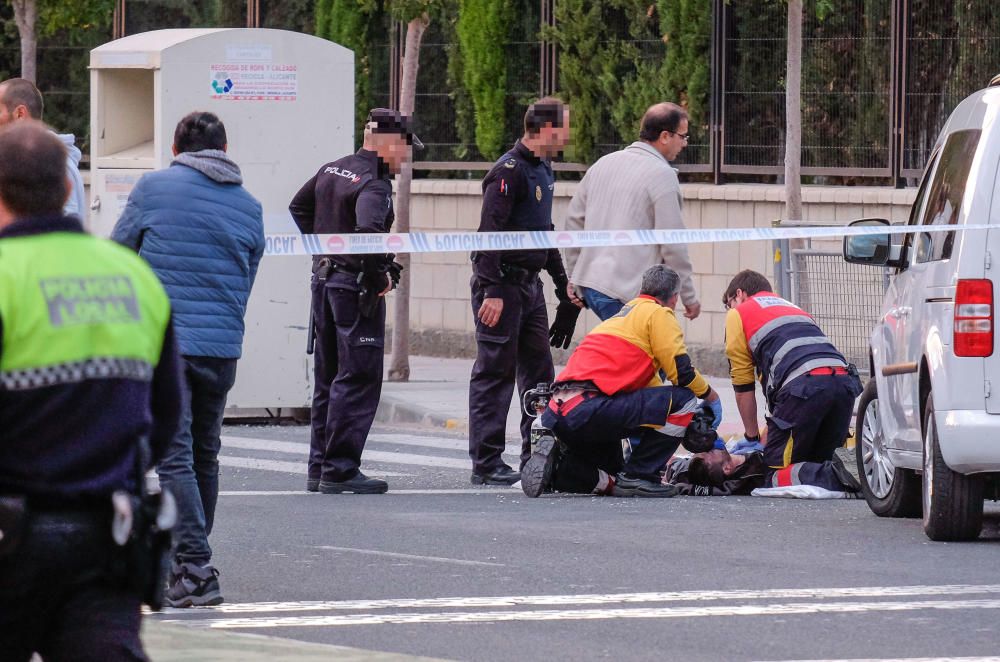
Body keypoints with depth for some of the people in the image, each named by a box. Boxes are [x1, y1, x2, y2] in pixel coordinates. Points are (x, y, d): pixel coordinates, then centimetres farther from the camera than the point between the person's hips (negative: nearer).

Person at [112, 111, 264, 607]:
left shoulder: (154, 188, -1)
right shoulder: (249, 207, 11)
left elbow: (116, 255, 8)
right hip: (223, 346, 4)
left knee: (175, 457, -7)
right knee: (205, 455, 18)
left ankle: (196, 570, -17)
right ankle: (187, 560, 29)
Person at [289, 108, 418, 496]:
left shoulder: (331, 171, 10)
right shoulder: (374, 184, -17)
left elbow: (299, 207, 23)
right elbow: (368, 230, -33)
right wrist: (382, 275, -19)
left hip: (324, 278, 9)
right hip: (356, 286, -9)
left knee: (327, 377, 15)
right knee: (358, 379, -5)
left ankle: (319, 468, 19)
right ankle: (340, 471, -8)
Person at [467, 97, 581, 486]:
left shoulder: (542, 170, 16)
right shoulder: (509, 172, -15)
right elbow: (490, 233, -21)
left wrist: (563, 281, 27)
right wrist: (491, 291, -25)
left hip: (530, 285, 10)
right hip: (501, 285, -10)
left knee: (539, 372, 11)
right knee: (495, 374, -6)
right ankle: (486, 465, -4)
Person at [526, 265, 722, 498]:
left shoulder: (623, 315, 32)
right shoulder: (658, 314, 5)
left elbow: (647, 381, 36)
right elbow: (681, 371, -3)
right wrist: (710, 396, 17)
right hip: (588, 409, -9)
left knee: (609, 480, 30)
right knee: (683, 400, -6)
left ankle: (554, 467, 5)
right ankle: (638, 476, -6)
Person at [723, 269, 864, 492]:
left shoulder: (738, 314, 20)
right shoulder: (794, 308, 39)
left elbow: (743, 387, 19)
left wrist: (751, 436, 29)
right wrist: (770, 431, 40)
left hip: (804, 385, -6)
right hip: (845, 380, 6)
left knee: (778, 472, 0)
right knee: (815, 464, 19)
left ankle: (830, 479, -26)